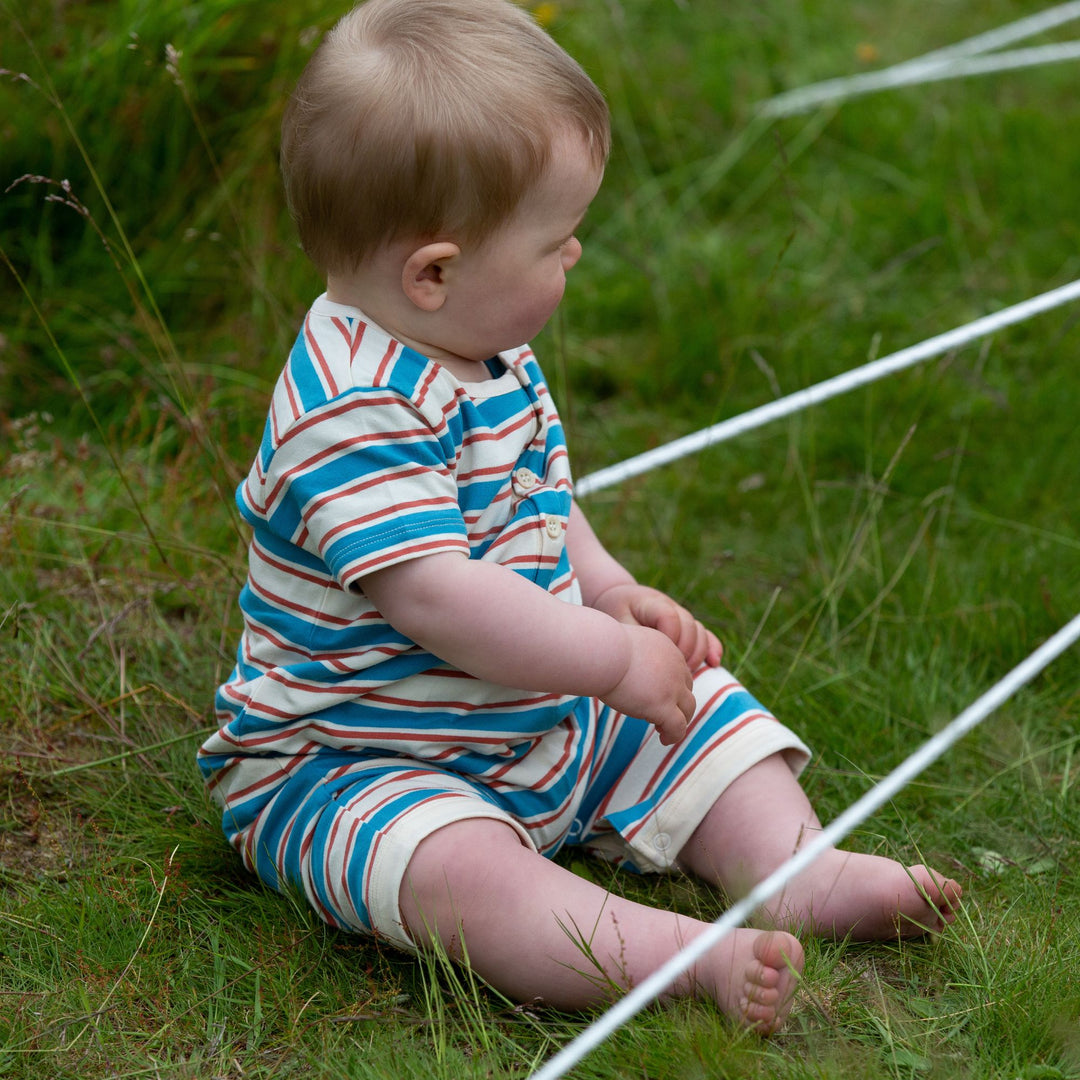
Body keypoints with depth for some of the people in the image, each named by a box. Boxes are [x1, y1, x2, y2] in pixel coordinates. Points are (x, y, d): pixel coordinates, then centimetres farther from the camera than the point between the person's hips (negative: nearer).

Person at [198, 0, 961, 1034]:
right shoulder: (353, 415, -31)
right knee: (460, 868, -37)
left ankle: (796, 867, 1)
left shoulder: (491, 357, 3)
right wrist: (615, 658, -29)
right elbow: (438, 597, -36)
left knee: (708, 712, 9)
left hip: (540, 719, 10)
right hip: (349, 771, -9)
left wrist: (609, 589, 6)